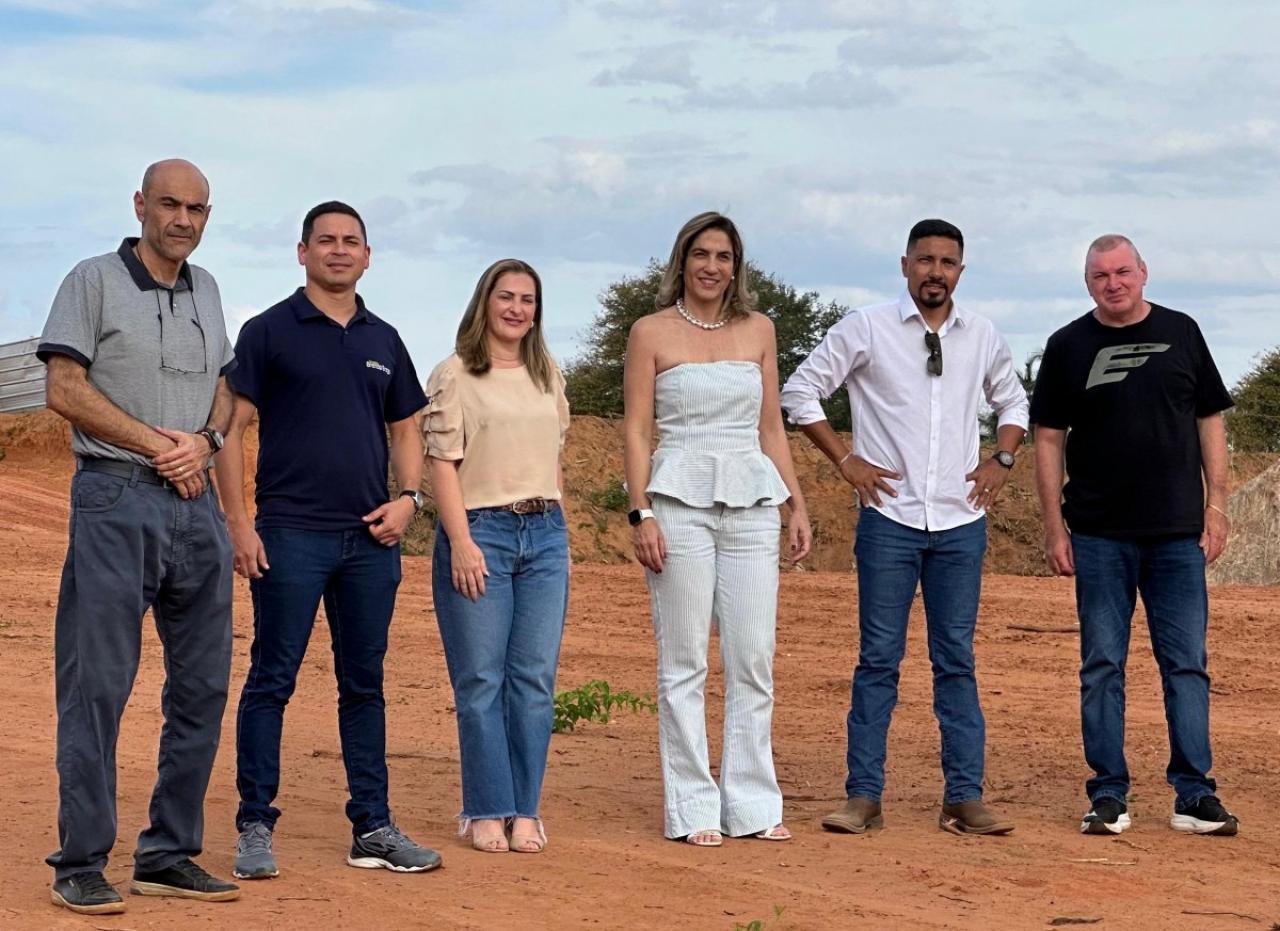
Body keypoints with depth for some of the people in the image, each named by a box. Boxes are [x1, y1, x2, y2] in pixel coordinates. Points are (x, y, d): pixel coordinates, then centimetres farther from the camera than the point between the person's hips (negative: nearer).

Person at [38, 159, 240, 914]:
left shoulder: (206, 290, 17)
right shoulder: (95, 281, -1)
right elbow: (66, 390, -8)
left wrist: (203, 442, -4)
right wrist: (158, 444, -11)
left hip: (196, 505, 6)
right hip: (116, 499, -6)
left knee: (203, 687, 6)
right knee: (97, 685, -6)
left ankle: (169, 856, 15)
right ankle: (82, 864, -1)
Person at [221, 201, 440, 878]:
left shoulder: (383, 340, 14)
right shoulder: (270, 332, 0)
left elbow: (405, 429, 20)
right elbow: (232, 428, -3)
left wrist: (408, 498, 2)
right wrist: (238, 522, -11)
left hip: (371, 538, 5)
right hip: (290, 533, -4)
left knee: (364, 685, 9)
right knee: (271, 681, -2)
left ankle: (373, 827, 15)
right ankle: (255, 827, 4)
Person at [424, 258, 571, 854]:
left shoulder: (547, 376, 15)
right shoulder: (454, 377, -1)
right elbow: (442, 464, -7)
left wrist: (559, 535, 15)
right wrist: (461, 543, -15)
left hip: (544, 532, 5)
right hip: (479, 530, -5)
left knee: (534, 678, 3)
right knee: (481, 680, -2)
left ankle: (525, 810, 9)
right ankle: (488, 811, 6)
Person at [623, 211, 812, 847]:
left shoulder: (758, 329, 13)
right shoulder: (652, 332, 2)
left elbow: (771, 429, 16)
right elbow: (635, 432, -1)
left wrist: (797, 503, 9)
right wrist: (642, 514, -10)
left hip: (752, 502, 4)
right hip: (681, 501, -3)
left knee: (754, 658, 3)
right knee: (684, 661, -1)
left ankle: (752, 804, 10)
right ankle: (691, 808, 4)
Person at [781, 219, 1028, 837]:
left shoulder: (982, 337, 9)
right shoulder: (866, 328, -2)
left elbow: (1012, 401, 25)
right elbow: (800, 391, 2)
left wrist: (1001, 461, 10)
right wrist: (845, 461, -3)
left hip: (961, 520, 3)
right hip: (889, 518, -3)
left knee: (956, 660, 5)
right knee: (879, 659, 0)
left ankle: (964, 797, 8)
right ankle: (864, 796, 5)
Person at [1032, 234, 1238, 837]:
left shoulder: (1180, 333, 8)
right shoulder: (1068, 347, 5)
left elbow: (1210, 421, 10)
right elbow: (1049, 438, 5)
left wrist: (1215, 506, 2)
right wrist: (1054, 527, -1)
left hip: (1178, 534, 1)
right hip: (1099, 536, -1)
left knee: (1187, 664, 2)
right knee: (1102, 667, 2)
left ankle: (1194, 794, 7)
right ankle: (1108, 795, 9)